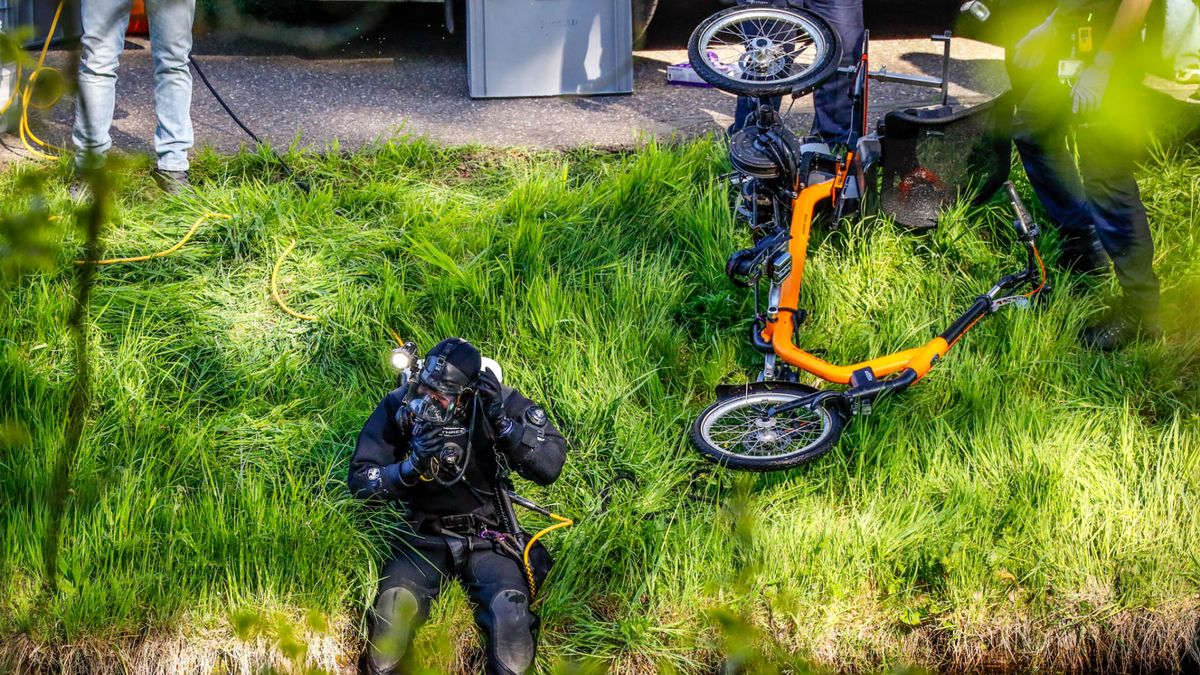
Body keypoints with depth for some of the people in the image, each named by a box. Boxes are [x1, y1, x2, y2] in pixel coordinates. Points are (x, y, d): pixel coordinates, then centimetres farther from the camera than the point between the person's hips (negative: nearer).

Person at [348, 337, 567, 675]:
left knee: (510, 614, -28)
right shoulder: (399, 406, -10)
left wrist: (503, 422, -30)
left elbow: (550, 466, -18)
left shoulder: (497, 402, -13)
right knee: (394, 608, -26)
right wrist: (412, 467, -25)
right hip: (423, 534, 1)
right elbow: (360, 481, -7)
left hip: (486, 536, -1)